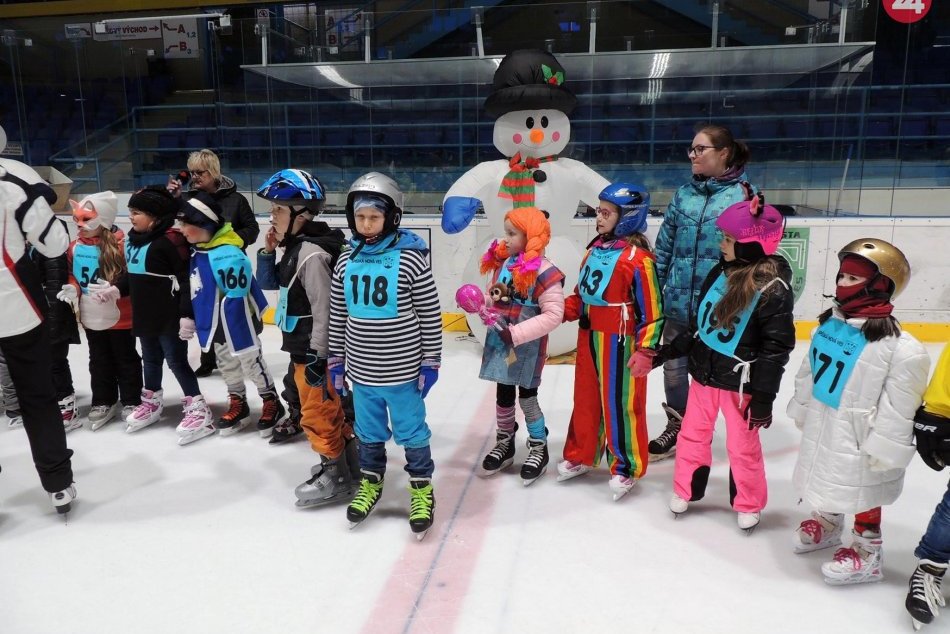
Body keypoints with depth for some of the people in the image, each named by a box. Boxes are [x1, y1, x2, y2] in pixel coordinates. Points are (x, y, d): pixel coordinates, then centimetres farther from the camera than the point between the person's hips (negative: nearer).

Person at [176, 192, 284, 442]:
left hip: (238, 324, -9)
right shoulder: (197, 251, 1)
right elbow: (196, 290, 14)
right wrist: (188, 318, 15)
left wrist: (238, 336, -25)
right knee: (227, 367, 20)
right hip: (216, 326, 9)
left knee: (252, 364, 7)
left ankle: (272, 403, 25)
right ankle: (238, 405, 36)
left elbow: (236, 301, -28)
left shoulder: (227, 255, -30)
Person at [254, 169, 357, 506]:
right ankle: (347, 460, 36)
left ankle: (338, 478, 17)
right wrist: (267, 251, 3)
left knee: (318, 412, 3)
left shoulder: (312, 254, -23)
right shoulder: (296, 247, 8)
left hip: (314, 350, -10)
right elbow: (269, 282, 19)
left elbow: (324, 309, -25)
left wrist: (317, 357, -22)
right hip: (303, 346, 10)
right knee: (330, 408, 20)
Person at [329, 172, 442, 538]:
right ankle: (370, 483, 40)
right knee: (368, 430, 20)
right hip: (361, 371, 4)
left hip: (402, 370, -4)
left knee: (411, 430, 10)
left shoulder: (410, 258, -12)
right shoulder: (346, 261, 2)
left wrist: (430, 363, -8)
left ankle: (422, 489, 29)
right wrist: (335, 361, 10)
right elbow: (337, 316, 9)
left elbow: (430, 315, -8)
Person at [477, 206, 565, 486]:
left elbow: (554, 314, -22)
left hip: (528, 346, -6)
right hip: (499, 342, 6)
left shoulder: (544, 272, -20)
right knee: (503, 395, 17)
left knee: (527, 397, 6)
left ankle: (539, 449, 26)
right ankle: (504, 444, 35)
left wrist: (516, 333, -24)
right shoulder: (501, 262, 2)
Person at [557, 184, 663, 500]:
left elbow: (651, 308, -17)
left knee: (619, 404, 2)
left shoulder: (637, 257, -17)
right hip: (588, 336, 8)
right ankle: (580, 456, 34)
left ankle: (626, 466, 19)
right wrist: (562, 310, 5)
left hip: (618, 342, -8)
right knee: (586, 398, 18)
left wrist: (645, 348, -20)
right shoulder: (595, 248, 9)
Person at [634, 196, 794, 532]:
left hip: (740, 382, -6)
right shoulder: (721, 272, 0)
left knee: (742, 446, 10)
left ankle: (749, 505, 33)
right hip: (703, 372, 6)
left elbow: (776, 349, -17)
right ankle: (685, 491, 39)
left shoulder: (773, 288, -19)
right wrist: (664, 352, 10)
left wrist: (763, 398, -16)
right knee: (693, 434, 18)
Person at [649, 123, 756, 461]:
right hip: (678, 300, 4)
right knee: (673, 365, 14)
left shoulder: (744, 195, -7)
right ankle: (676, 427, 34)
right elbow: (664, 246, 8)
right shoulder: (684, 194, 5)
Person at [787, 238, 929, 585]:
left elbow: (899, 409, -21)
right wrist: (801, 410, 16)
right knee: (824, 479, 26)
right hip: (821, 428, 7)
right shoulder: (829, 323, -2)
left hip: (858, 438, -7)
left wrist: (881, 450, -18)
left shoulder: (899, 348, -24)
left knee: (860, 491, 12)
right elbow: (808, 371, 10)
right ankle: (827, 523, 52)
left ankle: (867, 553, 33)